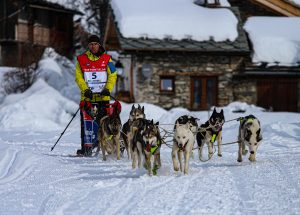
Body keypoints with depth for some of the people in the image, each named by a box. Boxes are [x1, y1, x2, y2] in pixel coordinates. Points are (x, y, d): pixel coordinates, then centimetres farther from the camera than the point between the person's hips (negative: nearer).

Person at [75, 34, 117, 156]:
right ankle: (85, 148, 4)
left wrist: (108, 89, -10)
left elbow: (113, 75, 4)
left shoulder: (106, 59, 7)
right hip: (87, 96, 1)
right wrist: (85, 89, -10)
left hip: (103, 97, -1)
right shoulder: (82, 59, 8)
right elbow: (78, 77, 4)